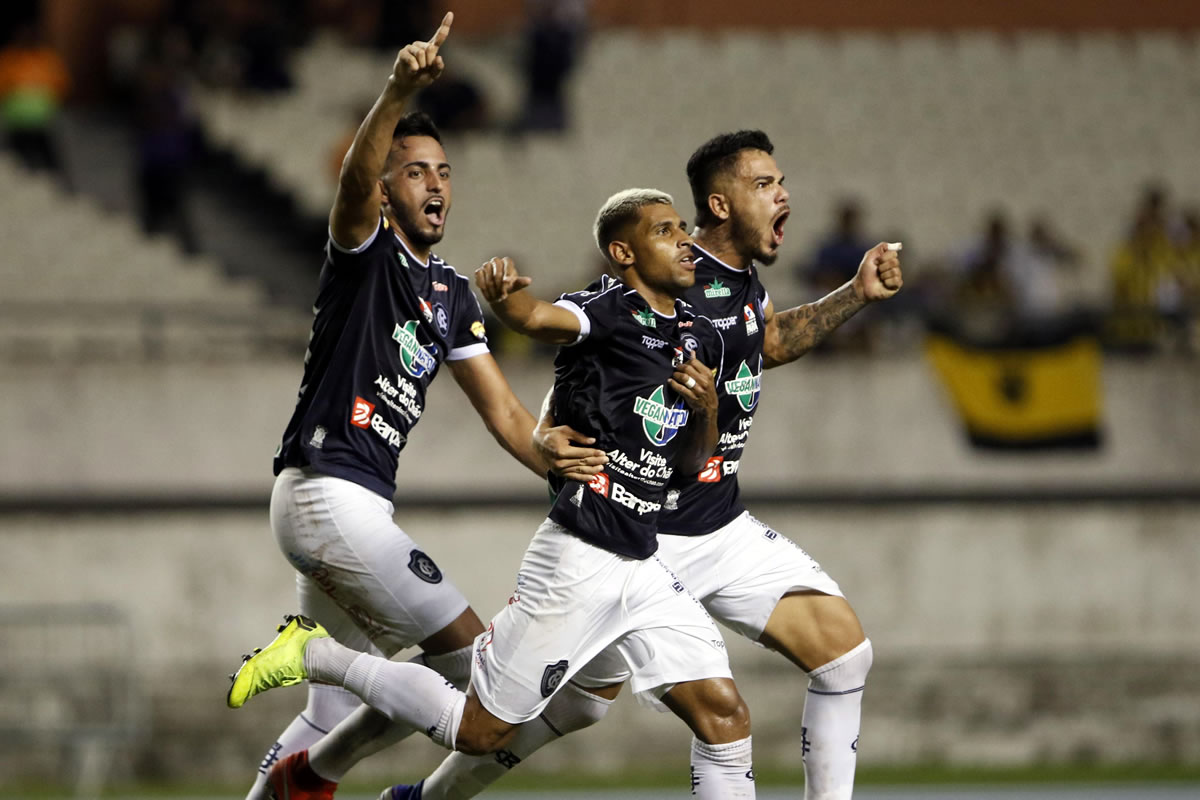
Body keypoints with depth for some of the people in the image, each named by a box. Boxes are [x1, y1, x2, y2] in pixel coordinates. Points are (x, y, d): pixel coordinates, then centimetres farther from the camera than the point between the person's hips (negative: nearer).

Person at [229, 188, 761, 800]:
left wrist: (707, 411, -1)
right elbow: (533, 316, -34)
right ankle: (314, 654, 17)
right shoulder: (607, 313, -11)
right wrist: (500, 292, -57)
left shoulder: (703, 338, 12)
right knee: (477, 733, 0)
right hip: (577, 559, -7)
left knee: (724, 716, -3)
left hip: (640, 567, 7)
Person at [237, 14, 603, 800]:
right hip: (327, 490, -9)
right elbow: (357, 176, -27)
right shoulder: (364, 250, -4)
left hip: (360, 507, 9)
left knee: (341, 718, 12)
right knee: (470, 655, -11)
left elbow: (504, 413, 19)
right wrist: (399, 93, -45)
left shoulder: (452, 295, 19)